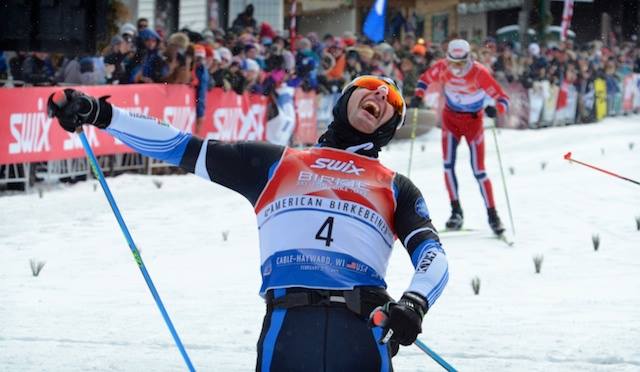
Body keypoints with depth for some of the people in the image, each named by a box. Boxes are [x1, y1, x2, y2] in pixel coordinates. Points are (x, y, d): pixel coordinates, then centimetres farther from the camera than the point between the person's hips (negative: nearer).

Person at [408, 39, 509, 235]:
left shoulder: (479, 73, -26)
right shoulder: (442, 67, -16)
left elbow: (503, 99, -25)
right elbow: (425, 78, 6)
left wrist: (495, 109, -47)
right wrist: (418, 96, -12)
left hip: (473, 121, -3)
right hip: (451, 118, 3)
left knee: (478, 170, -5)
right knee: (448, 164, -9)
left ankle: (492, 215, 4)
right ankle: (456, 211, 1)